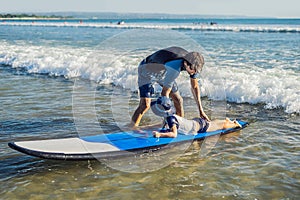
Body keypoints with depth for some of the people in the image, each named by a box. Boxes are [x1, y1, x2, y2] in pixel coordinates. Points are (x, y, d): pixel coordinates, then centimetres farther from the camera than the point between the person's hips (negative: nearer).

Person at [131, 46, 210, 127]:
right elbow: (164, 93, -31)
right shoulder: (174, 69, -41)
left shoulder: (192, 64, -17)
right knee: (145, 104, -22)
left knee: (178, 100, 3)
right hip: (147, 71, -7)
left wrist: (201, 111, -4)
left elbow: (195, 86, -3)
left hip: (162, 72, 7)